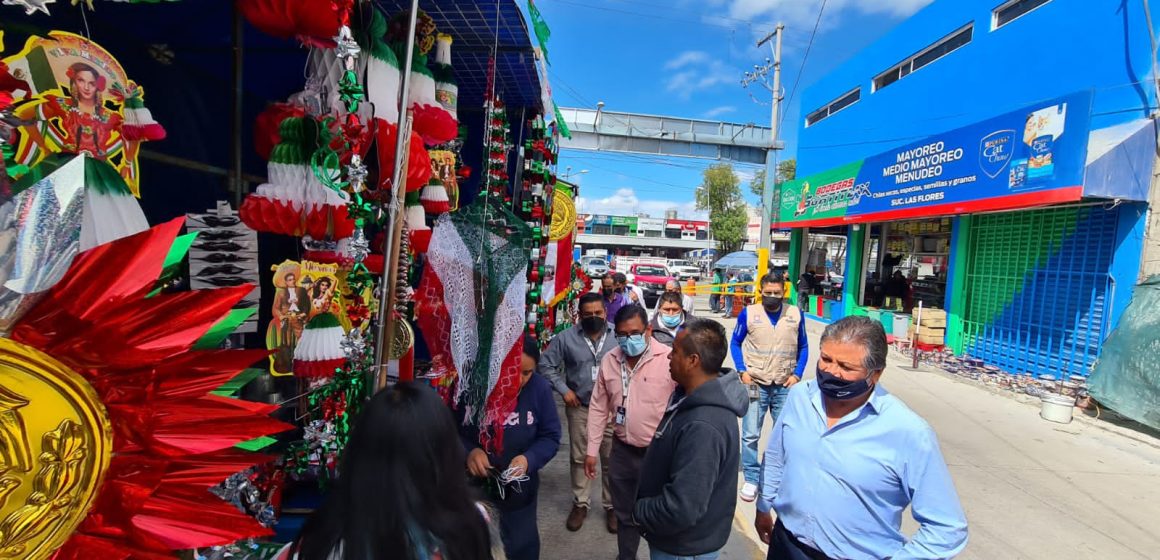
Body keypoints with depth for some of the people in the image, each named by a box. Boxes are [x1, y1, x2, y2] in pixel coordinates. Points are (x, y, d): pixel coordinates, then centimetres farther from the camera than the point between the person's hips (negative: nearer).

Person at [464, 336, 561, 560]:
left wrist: (529, 459, -25)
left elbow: (551, 437, -7)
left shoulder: (540, 388, -16)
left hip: (520, 486, 1)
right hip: (475, 484, -1)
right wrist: (468, 451, -30)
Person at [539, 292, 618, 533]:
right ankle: (580, 504, 33)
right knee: (579, 458, 14)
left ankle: (612, 505, 30)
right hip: (579, 407, 1)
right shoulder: (567, 338, -6)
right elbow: (546, 364, -1)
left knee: (611, 459, 11)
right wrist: (563, 389, -7)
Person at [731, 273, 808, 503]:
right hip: (755, 384, -1)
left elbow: (803, 347, 9)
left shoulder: (795, 314, -1)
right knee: (750, 435, 2)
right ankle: (751, 479, 19)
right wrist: (743, 371, -6)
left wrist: (797, 374, -2)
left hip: (785, 386, 2)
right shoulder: (748, 313, -6)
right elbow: (736, 343, 4)